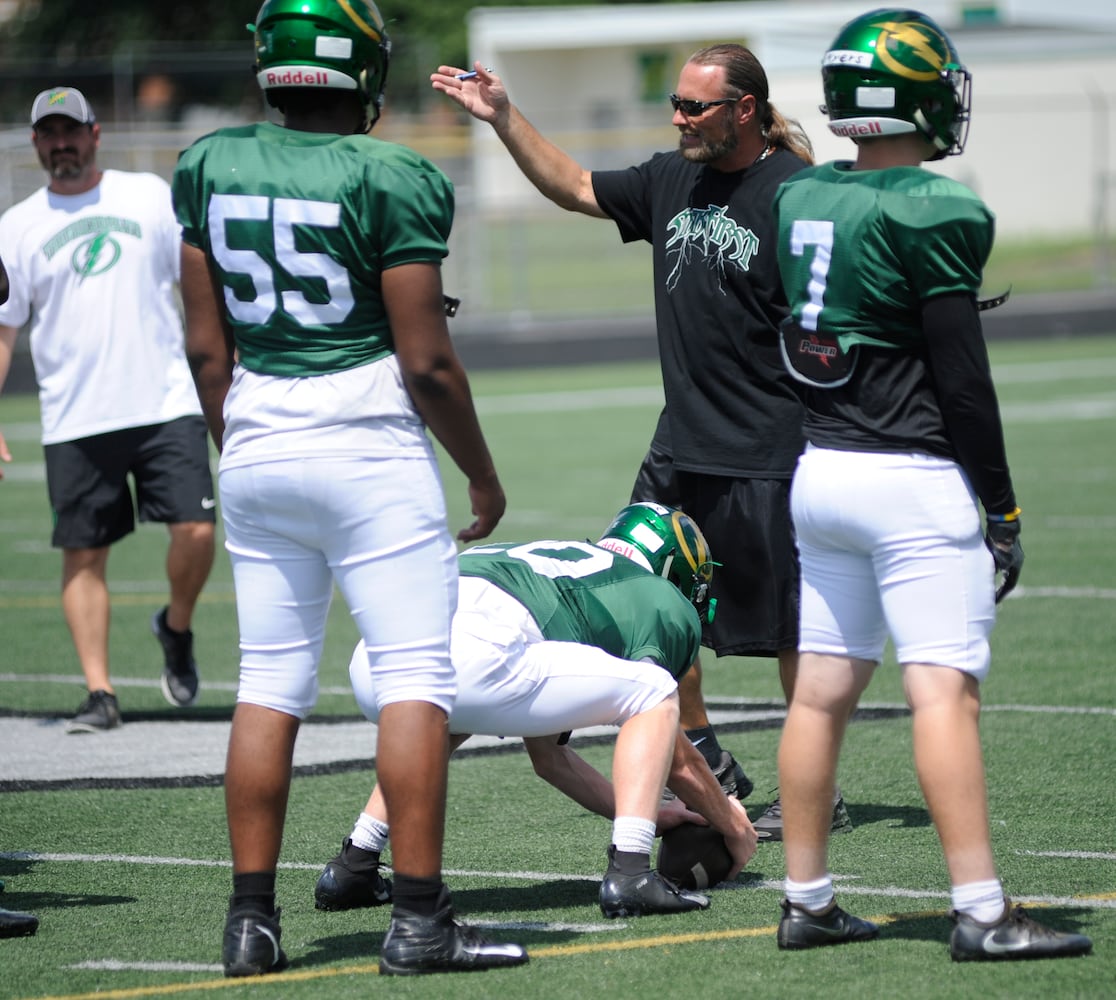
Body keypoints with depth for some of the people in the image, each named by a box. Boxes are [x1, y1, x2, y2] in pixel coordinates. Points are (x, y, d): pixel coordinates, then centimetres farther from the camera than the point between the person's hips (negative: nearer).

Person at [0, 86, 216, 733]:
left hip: (166, 405, 0)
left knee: (196, 530, -11)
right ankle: (100, 694, 5)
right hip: (74, 423, 1)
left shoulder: (152, 197, 7)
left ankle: (177, 629, 17)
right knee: (84, 554, -1)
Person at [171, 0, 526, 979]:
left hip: (256, 448, 6)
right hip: (369, 451, -5)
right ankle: (420, 917, -2)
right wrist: (484, 473, 3)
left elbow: (206, 346, 8)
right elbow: (426, 361, -10)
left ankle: (252, 917, 11)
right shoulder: (390, 179, -11)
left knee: (270, 683, 11)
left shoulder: (210, 169, 4)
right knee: (415, 677, 0)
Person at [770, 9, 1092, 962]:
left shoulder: (800, 199, 7)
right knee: (945, 693, -8)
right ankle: (981, 910, -9)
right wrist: (1002, 507, -6)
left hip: (820, 470, 7)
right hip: (913, 479, -7)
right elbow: (962, 379, -12)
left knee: (822, 690, 10)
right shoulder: (933, 213, -14)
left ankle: (807, 900, 15)